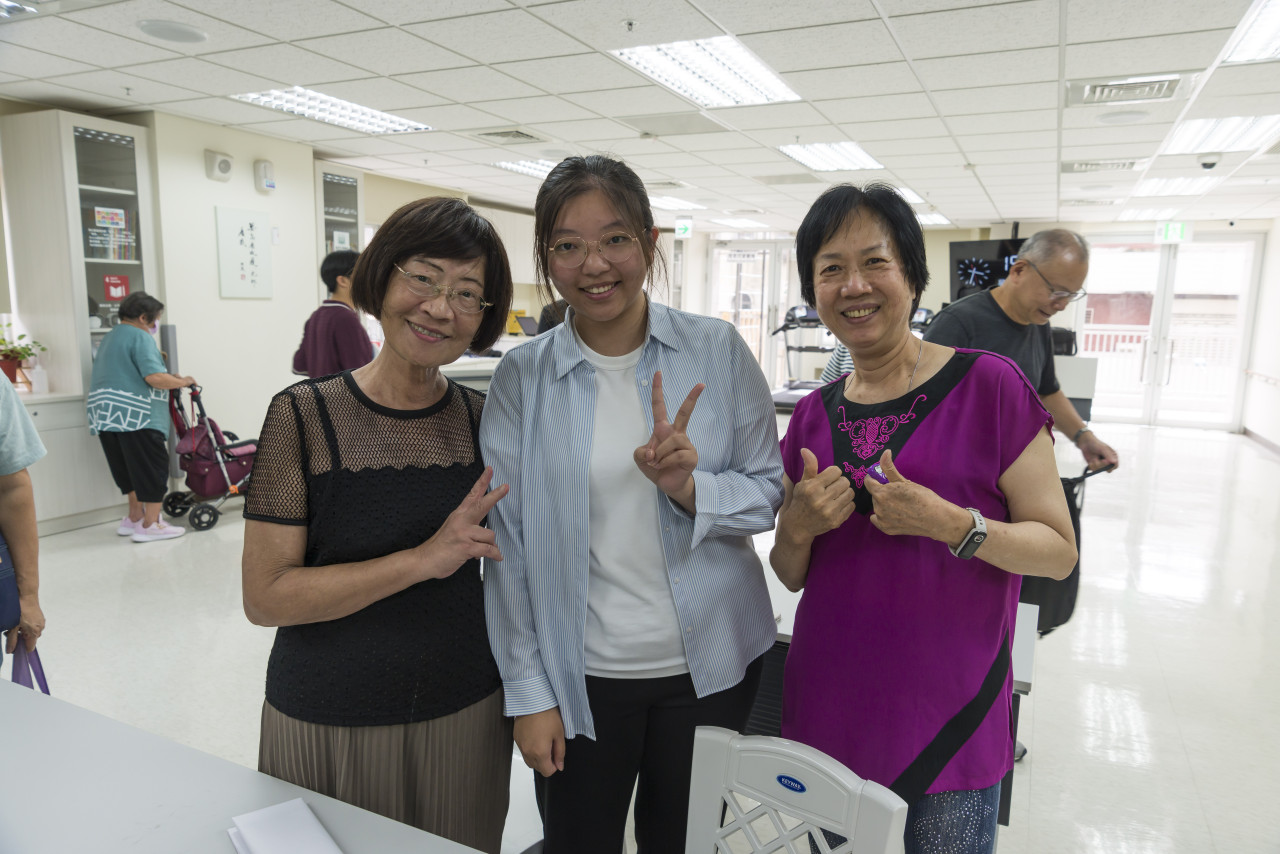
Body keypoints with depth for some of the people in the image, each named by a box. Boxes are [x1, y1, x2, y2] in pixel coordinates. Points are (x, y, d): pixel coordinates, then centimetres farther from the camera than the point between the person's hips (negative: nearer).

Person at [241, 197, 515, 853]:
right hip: (328, 725, -2)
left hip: (467, 716, 3)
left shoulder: (482, 420, -3)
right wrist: (423, 559, -26)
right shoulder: (304, 415, -13)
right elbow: (265, 597, -16)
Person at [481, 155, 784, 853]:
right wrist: (529, 692, -3)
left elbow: (768, 492, -2)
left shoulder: (717, 351, -6)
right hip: (582, 676, 0)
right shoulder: (522, 377, -6)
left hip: (708, 665, 1)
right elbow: (509, 546, -3)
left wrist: (689, 488, -22)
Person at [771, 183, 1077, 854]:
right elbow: (791, 574, 8)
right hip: (827, 710, 4)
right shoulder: (814, 414, 2)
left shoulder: (988, 385, -10)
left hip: (948, 716, -3)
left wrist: (949, 523, -25)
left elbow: (1059, 550, -8)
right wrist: (798, 526, -14)